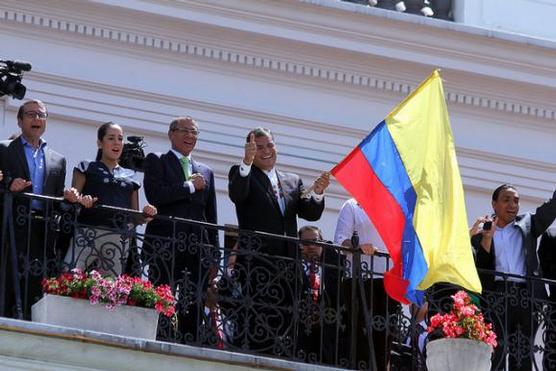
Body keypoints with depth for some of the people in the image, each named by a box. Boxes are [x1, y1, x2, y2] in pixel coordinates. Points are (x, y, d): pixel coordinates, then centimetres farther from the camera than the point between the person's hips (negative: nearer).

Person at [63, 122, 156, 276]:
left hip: (119, 240, 4)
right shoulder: (87, 169, 13)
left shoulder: (129, 176, 23)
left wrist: (146, 214, 0)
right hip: (89, 233, -3)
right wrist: (81, 201, -19)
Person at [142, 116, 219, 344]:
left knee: (193, 310, -1)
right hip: (166, 246, -5)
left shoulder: (205, 172, 22)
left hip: (198, 248, 5)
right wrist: (190, 186, -3)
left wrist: (214, 257, 14)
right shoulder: (156, 161, 8)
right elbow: (155, 196, -11)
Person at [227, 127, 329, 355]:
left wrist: (317, 192, -8)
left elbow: (311, 214, 12)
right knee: (256, 319, -14)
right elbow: (236, 195, -14)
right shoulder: (242, 174, 9)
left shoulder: (293, 181, 22)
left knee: (283, 320, -2)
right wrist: (247, 163, -29)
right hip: (255, 260, -5)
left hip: (286, 262, 5)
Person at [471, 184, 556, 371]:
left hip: (527, 295, 2)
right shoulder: (481, 233, 15)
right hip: (496, 294, -2)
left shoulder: (528, 224, 20)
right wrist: (488, 235, -6)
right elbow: (478, 267, 4)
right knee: (494, 354, -10)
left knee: (522, 356, -1)